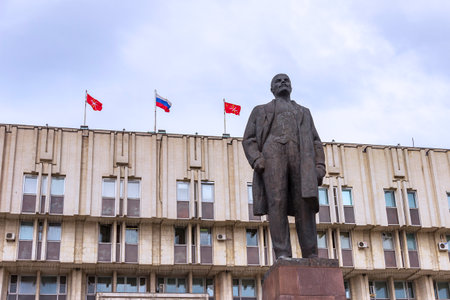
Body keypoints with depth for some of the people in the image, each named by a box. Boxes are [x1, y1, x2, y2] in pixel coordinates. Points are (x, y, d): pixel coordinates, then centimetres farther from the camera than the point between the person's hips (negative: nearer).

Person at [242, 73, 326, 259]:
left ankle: (311, 258, -20)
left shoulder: (304, 112, 35)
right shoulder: (260, 111, 29)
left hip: (301, 156, 1)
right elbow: (248, 140, 15)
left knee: (305, 204, -15)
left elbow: (316, 142, 23)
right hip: (272, 153, -1)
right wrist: (256, 160, -6)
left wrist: (320, 167, 5)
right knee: (277, 203, -18)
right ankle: (282, 254, -24)